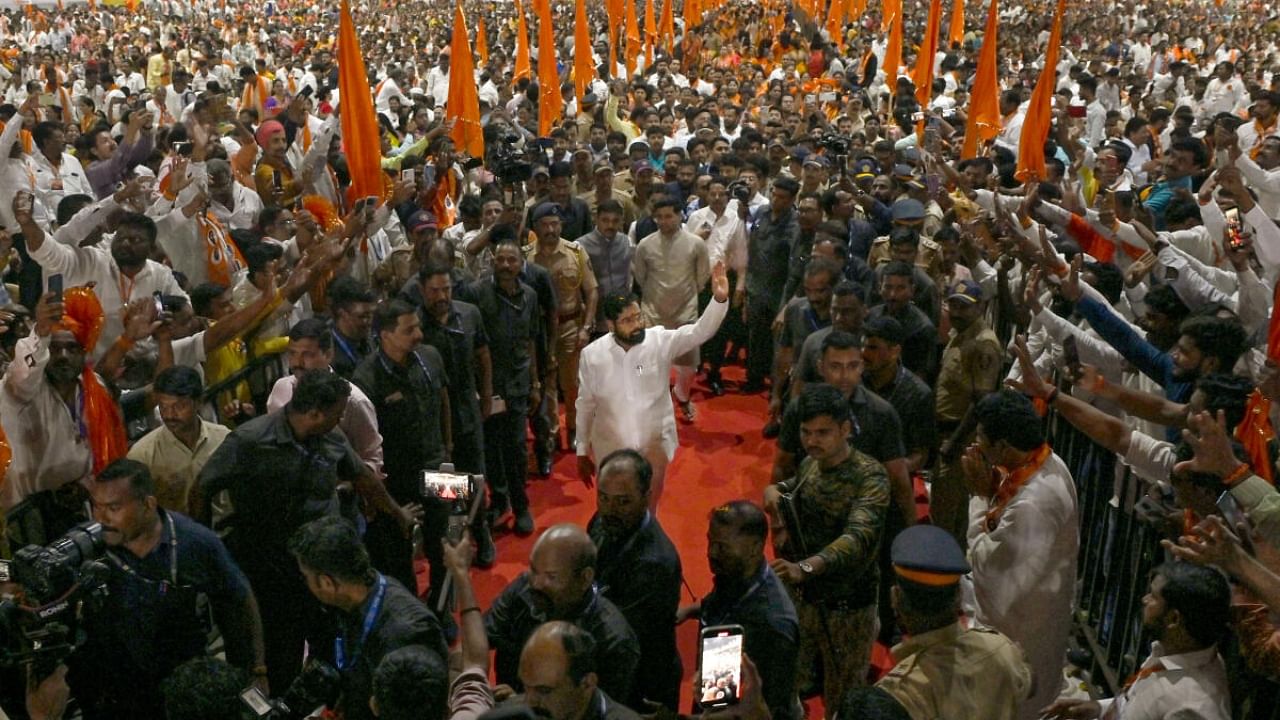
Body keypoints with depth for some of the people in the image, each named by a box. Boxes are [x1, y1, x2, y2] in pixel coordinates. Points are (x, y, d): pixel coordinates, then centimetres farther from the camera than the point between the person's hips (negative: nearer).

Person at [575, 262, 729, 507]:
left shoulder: (661, 341, -15)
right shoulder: (592, 354, -13)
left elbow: (700, 331, -28)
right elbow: (586, 405, -3)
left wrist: (720, 299, -46)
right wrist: (582, 451, 2)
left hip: (654, 445, 0)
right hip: (611, 450, 0)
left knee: (648, 509, 21)